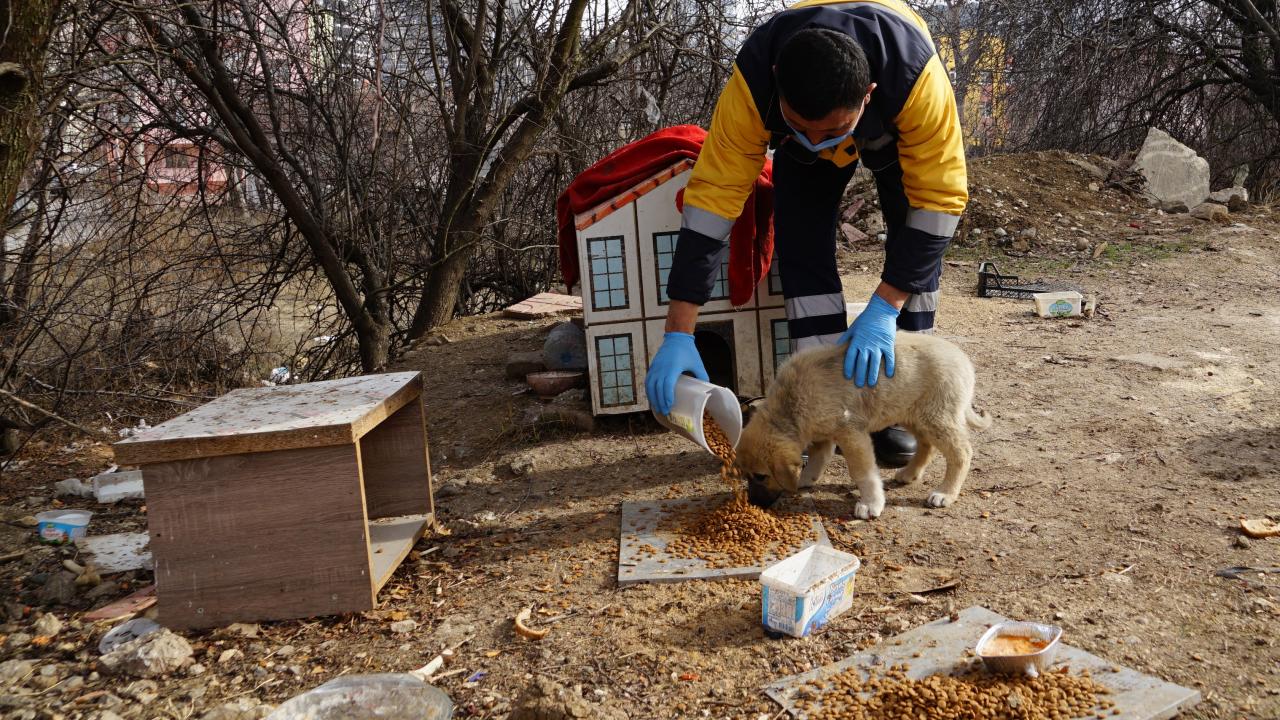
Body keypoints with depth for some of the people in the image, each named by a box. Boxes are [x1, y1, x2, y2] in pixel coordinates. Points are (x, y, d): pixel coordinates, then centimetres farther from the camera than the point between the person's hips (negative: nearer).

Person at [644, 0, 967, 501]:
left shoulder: (918, 77, -45)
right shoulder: (752, 84, -42)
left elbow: (939, 199, -37)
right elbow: (710, 198, -41)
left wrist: (883, 310, -42)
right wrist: (678, 334, -43)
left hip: (895, 124, 0)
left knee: (914, 238, -16)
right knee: (801, 246, -15)